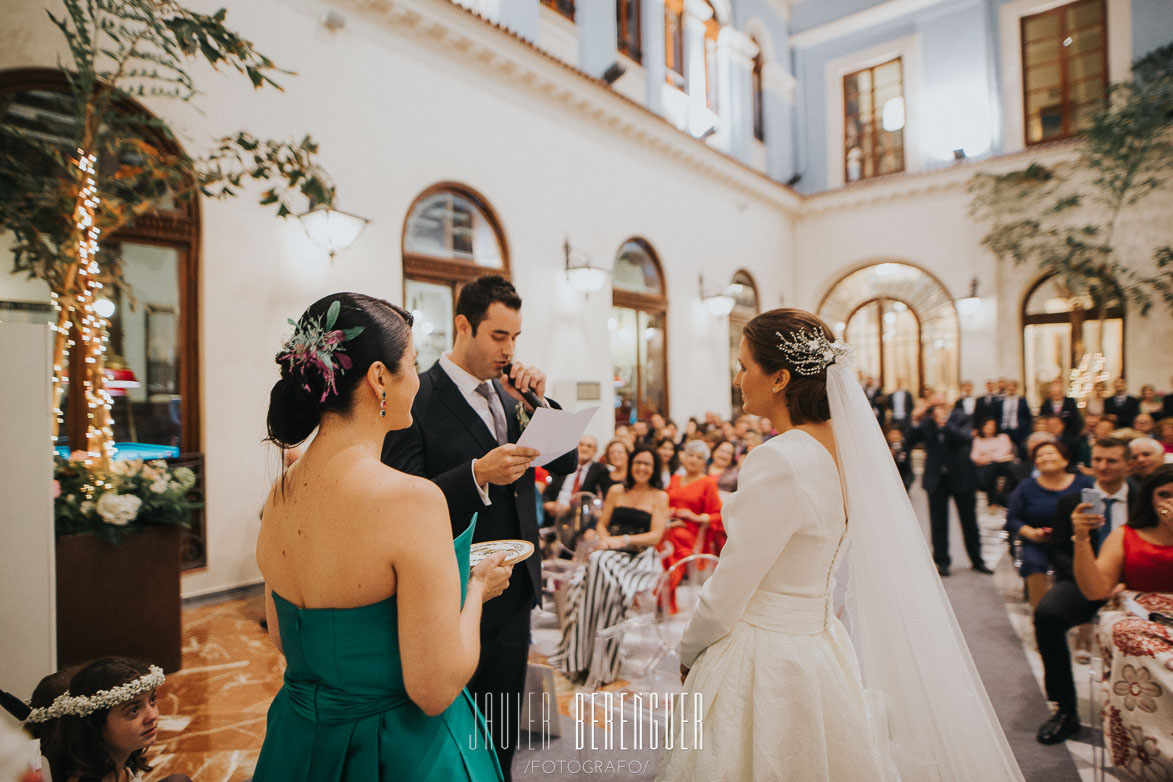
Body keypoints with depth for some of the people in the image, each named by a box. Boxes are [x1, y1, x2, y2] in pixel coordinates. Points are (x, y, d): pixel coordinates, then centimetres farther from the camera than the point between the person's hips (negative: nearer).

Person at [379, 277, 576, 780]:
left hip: (516, 592, 6)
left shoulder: (508, 393, 5)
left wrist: (537, 402, -11)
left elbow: (566, 463, 3)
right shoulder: (416, 399, -15)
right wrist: (478, 474, -32)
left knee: (503, 737, 23)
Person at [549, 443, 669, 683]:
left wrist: (623, 540, -15)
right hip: (611, 553, 3)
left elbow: (656, 535, -4)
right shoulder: (616, 491, 16)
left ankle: (603, 662, -22)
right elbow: (602, 523, 17)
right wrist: (605, 539, -5)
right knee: (596, 564, -31)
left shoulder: (660, 497, 5)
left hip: (640, 558, -3)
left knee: (609, 582, -33)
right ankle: (582, 657, -24)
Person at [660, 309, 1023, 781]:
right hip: (817, 646, 8)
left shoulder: (778, 461, -27)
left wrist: (688, 653, -2)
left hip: (768, 663, -8)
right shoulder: (839, 445, 0)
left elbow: (727, 592, -20)